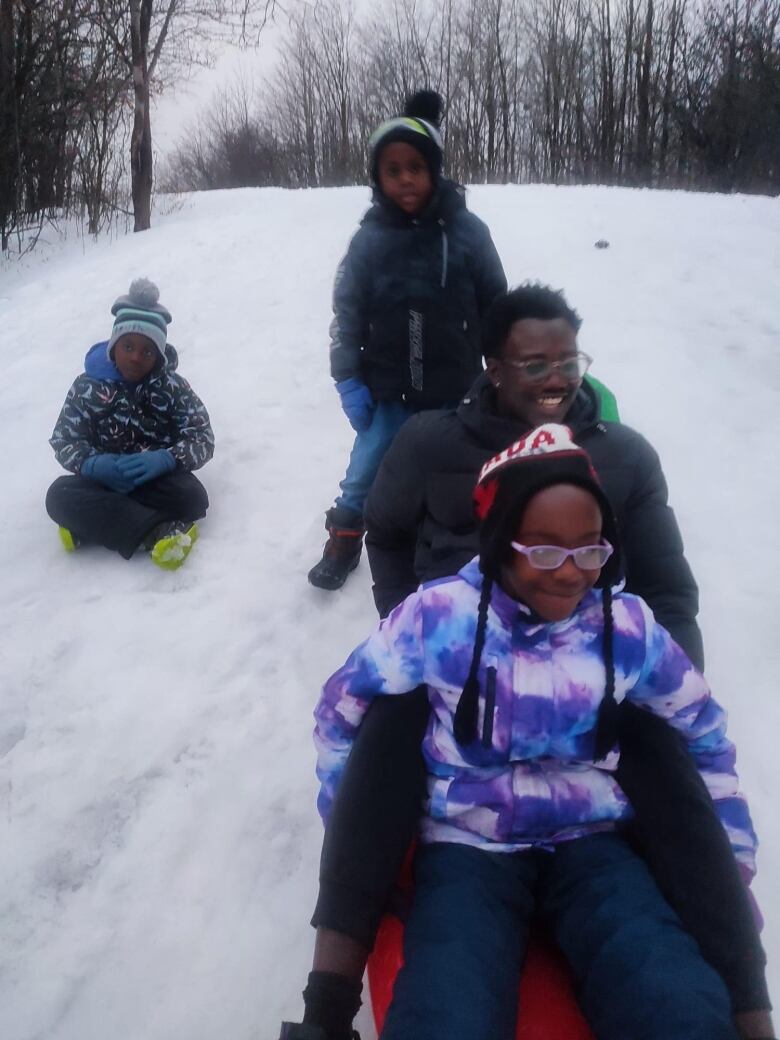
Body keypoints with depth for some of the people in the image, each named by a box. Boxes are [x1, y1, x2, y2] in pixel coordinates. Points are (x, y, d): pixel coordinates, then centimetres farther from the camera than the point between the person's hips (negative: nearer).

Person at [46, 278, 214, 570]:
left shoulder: (174, 387, -3)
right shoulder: (88, 386, 0)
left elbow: (203, 440, -7)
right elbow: (63, 441, -1)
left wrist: (165, 460, -28)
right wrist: (94, 464, -24)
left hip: (158, 480, -1)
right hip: (105, 480, 1)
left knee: (192, 497, -33)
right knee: (60, 494, -29)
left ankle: (93, 523, -25)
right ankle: (162, 530, -36)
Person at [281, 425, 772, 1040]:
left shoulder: (629, 627, -2)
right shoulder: (438, 616, -8)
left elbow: (706, 736, 14)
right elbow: (343, 709, 5)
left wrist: (730, 867, 12)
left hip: (592, 843, 2)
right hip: (467, 845, -1)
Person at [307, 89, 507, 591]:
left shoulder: (467, 231, -7)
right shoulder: (369, 238, -6)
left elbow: (497, 310, 0)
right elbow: (346, 311, 0)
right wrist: (348, 380, -4)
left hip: (457, 395, 0)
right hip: (388, 394, 1)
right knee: (364, 477, 9)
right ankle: (344, 544, 32)